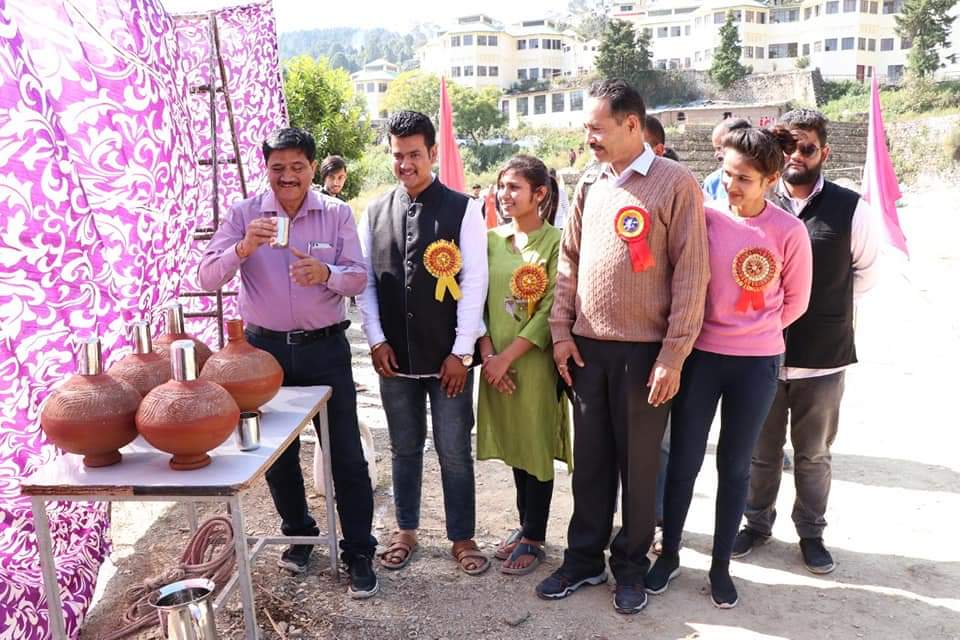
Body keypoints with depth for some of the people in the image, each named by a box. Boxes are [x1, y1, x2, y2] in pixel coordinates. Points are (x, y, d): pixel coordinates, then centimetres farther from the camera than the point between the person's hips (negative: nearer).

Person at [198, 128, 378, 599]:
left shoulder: (337, 214, -3)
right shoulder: (244, 214, -3)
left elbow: (359, 279, -6)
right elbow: (207, 278, -9)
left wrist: (326, 273, -27)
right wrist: (243, 248, -27)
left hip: (325, 348, -1)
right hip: (266, 348, 1)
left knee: (346, 454, 3)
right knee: (276, 451, 15)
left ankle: (359, 552, 18)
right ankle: (298, 532, 39)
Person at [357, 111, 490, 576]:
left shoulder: (462, 209, -5)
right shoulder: (375, 212, 6)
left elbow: (474, 281, -7)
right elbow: (364, 281, 7)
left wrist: (461, 351, -10)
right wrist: (376, 340, -2)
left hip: (448, 357, -3)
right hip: (395, 357, 3)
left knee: (454, 451, 6)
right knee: (404, 449, 16)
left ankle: (462, 537, 23)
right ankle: (406, 531, 32)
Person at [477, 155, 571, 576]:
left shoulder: (555, 242, -9)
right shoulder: (491, 240, 6)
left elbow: (552, 310, -14)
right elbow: (477, 300, 5)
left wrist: (508, 356, -15)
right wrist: (487, 354, -7)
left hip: (535, 360, -5)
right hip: (497, 362, 5)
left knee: (536, 446, 5)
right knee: (514, 444, 14)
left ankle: (534, 538, 18)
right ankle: (525, 525, 29)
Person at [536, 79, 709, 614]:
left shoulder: (675, 183, -7)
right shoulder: (591, 185, 9)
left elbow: (691, 274, -10)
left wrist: (673, 357, -12)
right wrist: (561, 331, 6)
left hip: (645, 351, -4)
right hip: (588, 349, 5)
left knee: (639, 465, 8)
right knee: (590, 460, 13)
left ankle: (631, 566, 25)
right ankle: (584, 559, 28)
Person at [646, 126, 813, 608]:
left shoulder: (789, 232, -8)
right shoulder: (704, 216, -8)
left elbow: (795, 301, 5)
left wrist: (756, 333, 11)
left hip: (757, 363, 0)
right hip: (700, 356, 0)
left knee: (734, 465, 12)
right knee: (684, 460, 8)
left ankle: (721, 564, 28)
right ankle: (669, 553, 28)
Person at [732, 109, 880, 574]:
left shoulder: (850, 209, -5)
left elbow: (866, 271, 9)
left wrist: (827, 308, 8)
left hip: (823, 356, -1)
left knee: (814, 455, 15)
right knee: (762, 451, 15)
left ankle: (811, 532, 33)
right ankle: (757, 523, 33)